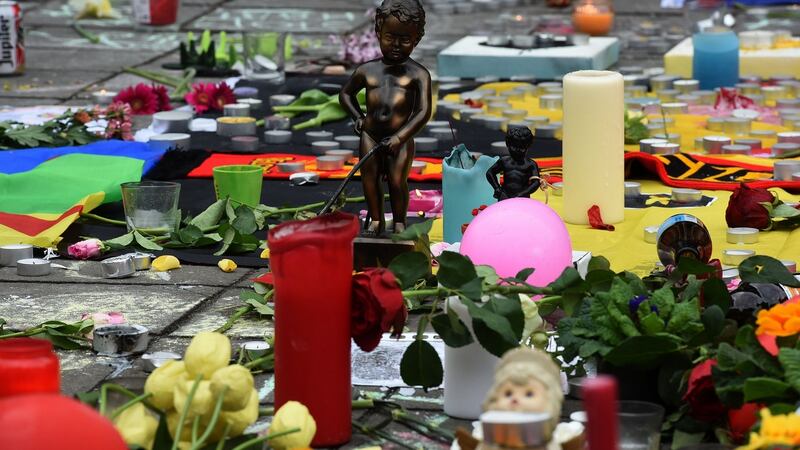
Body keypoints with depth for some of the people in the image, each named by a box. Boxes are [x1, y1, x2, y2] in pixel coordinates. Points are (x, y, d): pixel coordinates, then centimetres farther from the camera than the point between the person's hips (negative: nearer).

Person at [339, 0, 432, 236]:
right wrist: (358, 117, 11)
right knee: (370, 179, 5)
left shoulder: (418, 74, -5)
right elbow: (346, 94, 25)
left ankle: (399, 223, 10)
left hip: (400, 139, -3)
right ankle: (375, 220, 19)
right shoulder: (367, 71, 7)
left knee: (397, 181, -5)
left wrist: (401, 137, -19)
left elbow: (424, 111, -11)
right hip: (371, 136, 3)